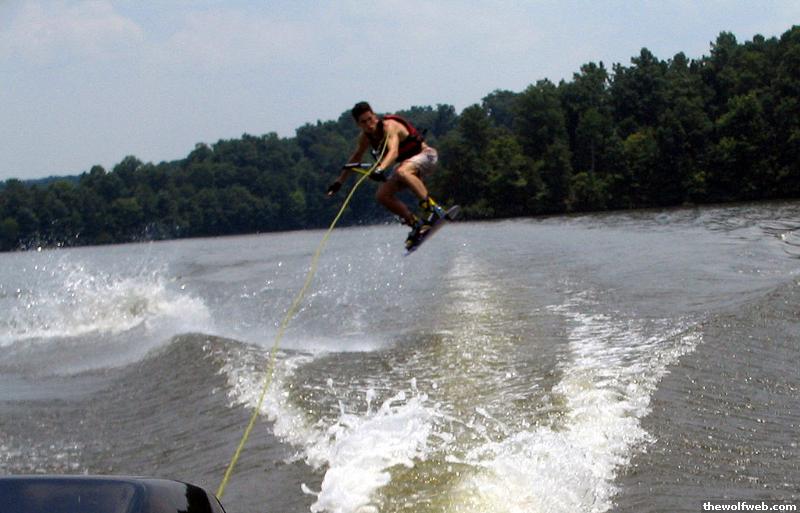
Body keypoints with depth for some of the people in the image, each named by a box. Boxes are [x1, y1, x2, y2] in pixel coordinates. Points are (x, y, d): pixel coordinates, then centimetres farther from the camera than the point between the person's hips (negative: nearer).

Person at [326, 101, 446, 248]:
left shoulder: (389, 126, -27)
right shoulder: (365, 137, -4)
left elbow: (393, 152, -44)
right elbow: (356, 157, 15)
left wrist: (380, 169, -61)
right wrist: (340, 181, 15)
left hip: (425, 155, -8)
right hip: (405, 162, 8)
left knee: (402, 172, -40)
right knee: (382, 196, -10)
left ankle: (433, 209, -38)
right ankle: (417, 225, -4)